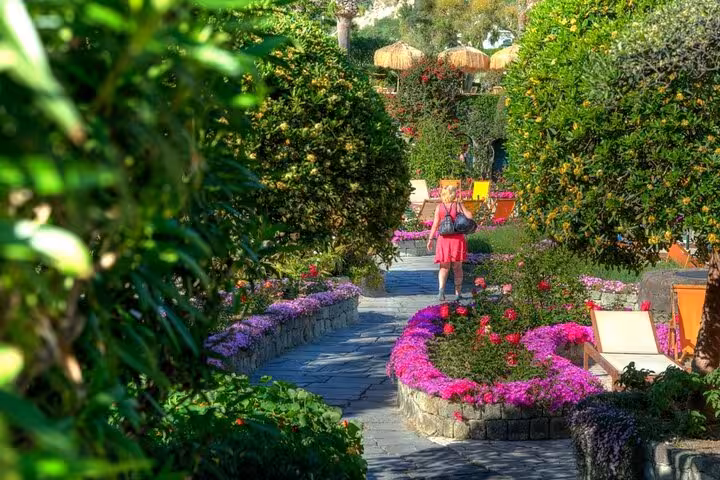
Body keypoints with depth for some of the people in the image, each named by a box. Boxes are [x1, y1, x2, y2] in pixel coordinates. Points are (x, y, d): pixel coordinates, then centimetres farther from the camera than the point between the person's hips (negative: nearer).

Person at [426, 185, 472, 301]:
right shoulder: (458, 205, -4)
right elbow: (469, 216, -13)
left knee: (444, 267, 7)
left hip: (444, 238, 1)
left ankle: (441, 289, -17)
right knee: (457, 267, 12)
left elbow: (435, 225, -2)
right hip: (457, 238, -1)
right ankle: (458, 293, 16)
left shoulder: (439, 207, 0)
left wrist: (430, 239, 3)